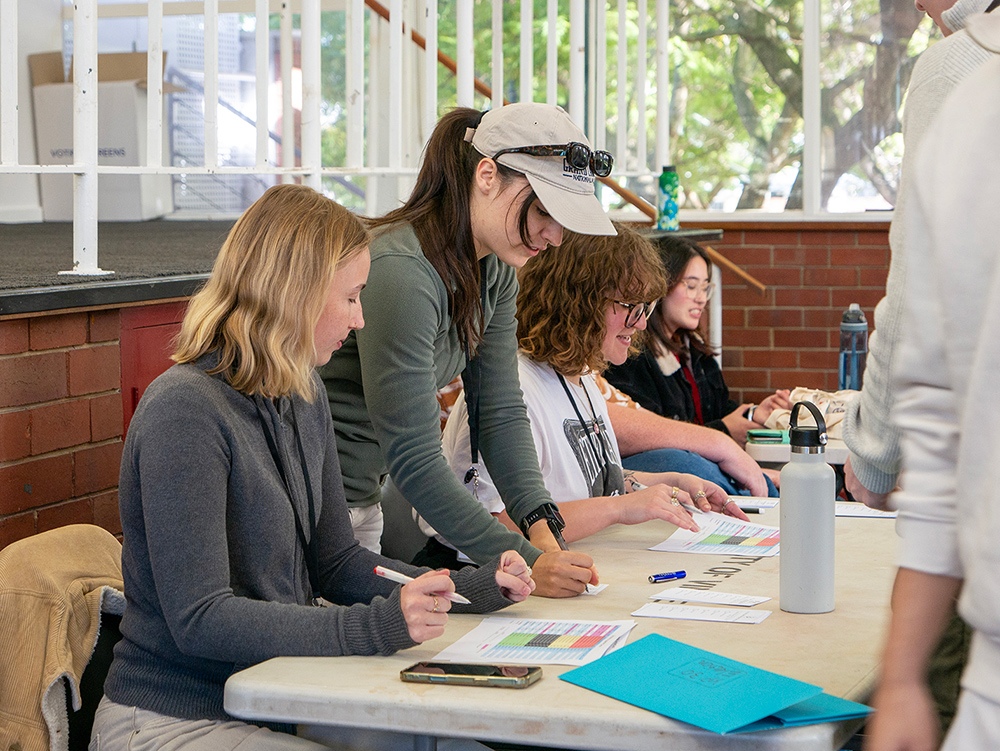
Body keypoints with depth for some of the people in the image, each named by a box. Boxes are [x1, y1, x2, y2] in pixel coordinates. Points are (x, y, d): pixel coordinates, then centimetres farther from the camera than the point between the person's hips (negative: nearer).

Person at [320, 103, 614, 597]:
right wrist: (525, 563, -29)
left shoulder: (495, 270, 2)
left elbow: (502, 413, 2)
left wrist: (543, 531, -11)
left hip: (363, 501, 9)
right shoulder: (400, 272, -26)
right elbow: (413, 459, -27)